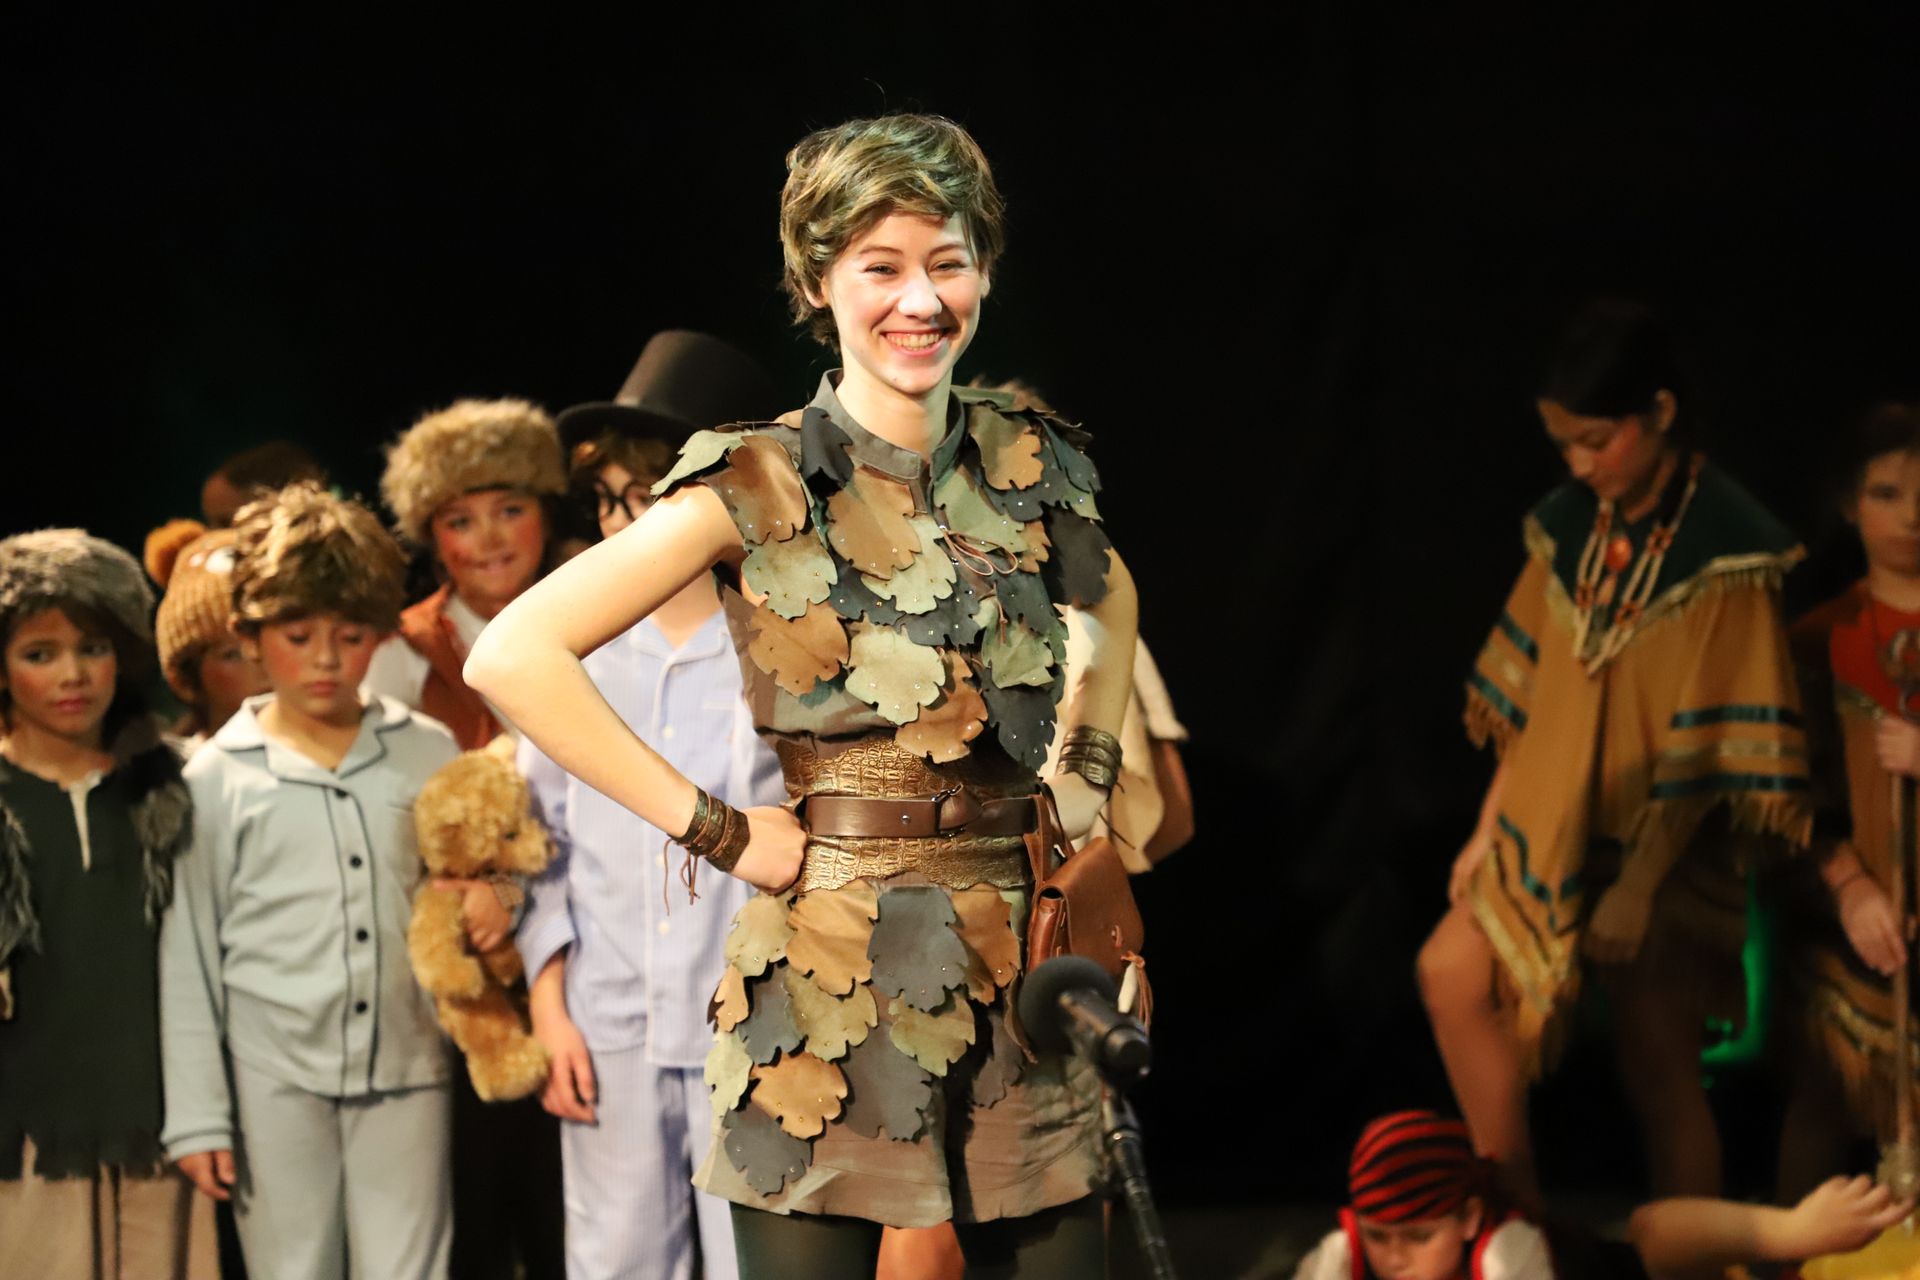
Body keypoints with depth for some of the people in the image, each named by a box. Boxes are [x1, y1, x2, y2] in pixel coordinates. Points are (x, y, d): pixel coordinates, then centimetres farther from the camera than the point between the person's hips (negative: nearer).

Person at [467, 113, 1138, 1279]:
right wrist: (713, 830, -12)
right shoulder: (762, 487, -7)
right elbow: (515, 657, -12)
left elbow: (1111, 597, 31)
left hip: (1020, 973, 4)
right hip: (829, 977, -4)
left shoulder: (1030, 467, 7)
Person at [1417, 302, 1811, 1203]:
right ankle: (1513, 1207, 17)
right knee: (1451, 974, 4)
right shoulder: (1570, 529, 3)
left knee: (1659, 1071, -1)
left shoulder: (1721, 553, -17)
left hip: (1663, 853, -7)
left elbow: (1713, 746, -18)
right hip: (1553, 830, 7)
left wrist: (1636, 887, -21)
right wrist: (1489, 831, 8)